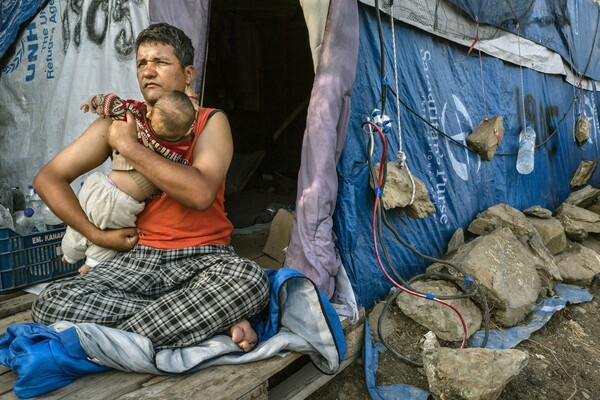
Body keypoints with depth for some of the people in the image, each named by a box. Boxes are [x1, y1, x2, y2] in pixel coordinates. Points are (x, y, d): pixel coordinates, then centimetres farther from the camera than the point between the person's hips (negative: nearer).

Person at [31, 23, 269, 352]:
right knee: (49, 305, -21)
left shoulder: (210, 122, 0)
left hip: (203, 258, -3)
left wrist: (129, 145, -12)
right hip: (139, 256, 4)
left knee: (250, 279, -35)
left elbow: (201, 193, -19)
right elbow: (47, 178, 10)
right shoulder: (121, 122, 8)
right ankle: (215, 317, -18)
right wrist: (97, 235, -1)